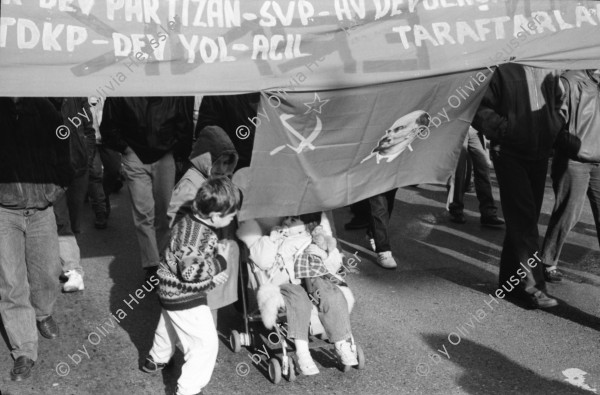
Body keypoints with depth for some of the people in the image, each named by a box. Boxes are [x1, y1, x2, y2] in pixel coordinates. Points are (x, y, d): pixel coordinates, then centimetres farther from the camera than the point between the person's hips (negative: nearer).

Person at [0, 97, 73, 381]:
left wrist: (55, 188, 0)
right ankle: (24, 351, 11)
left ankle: (43, 313, 43)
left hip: (41, 209, 2)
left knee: (48, 273, 11)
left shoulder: (45, 110, -2)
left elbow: (63, 154, 8)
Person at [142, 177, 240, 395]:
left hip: (170, 290, 10)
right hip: (185, 298, -10)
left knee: (169, 326, 34)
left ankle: (156, 360, 58)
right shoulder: (200, 237, -33)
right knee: (206, 343, 1)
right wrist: (219, 261, -21)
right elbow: (191, 272, -33)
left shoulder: (188, 221, -4)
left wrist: (210, 275, -2)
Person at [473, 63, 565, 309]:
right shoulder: (501, 68, -11)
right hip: (510, 155, -6)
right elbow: (480, 108, -11)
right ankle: (533, 286, -5)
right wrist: (502, 130, -20)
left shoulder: (549, 69, 8)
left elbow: (557, 102, 22)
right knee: (523, 220, -8)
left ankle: (511, 280, 24)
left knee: (526, 220, 12)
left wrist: (554, 129, 9)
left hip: (540, 155, 7)